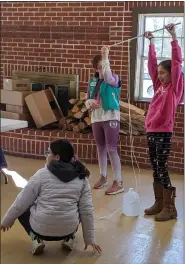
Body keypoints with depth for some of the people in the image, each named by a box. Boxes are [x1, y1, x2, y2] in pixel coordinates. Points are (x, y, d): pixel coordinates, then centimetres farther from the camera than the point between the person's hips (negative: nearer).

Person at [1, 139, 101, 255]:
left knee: (21, 209, 24)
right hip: (68, 229, 3)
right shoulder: (82, 178, 2)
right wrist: (90, 239, 8)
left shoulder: (42, 174, -6)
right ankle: (69, 237, 13)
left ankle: (36, 238, 5)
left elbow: (21, 203, 0)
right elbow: (87, 210, 0)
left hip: (41, 229, -3)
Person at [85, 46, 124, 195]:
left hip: (111, 118, -6)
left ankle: (118, 182, -3)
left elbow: (108, 78, -30)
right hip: (96, 119, 6)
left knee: (112, 149, -9)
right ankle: (103, 177, 29)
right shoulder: (93, 82, 9)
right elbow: (87, 100, 15)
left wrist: (105, 58, -32)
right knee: (101, 148, 14)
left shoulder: (114, 79, -6)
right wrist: (90, 102, -9)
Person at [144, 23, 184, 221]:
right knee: (155, 169, 11)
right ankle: (159, 202, 22)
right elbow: (151, 64, 16)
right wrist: (151, 43, 14)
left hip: (164, 133, -7)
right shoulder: (159, 86, 13)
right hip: (151, 132, 7)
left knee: (162, 169, -5)